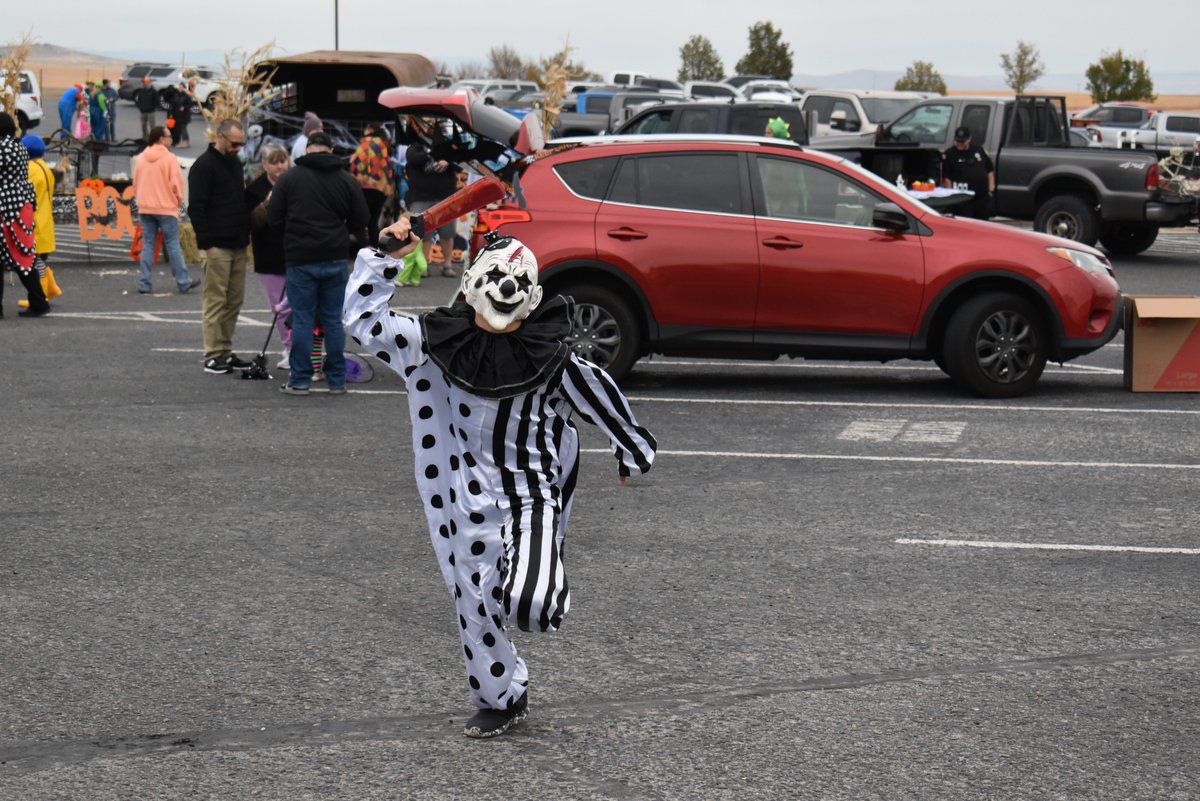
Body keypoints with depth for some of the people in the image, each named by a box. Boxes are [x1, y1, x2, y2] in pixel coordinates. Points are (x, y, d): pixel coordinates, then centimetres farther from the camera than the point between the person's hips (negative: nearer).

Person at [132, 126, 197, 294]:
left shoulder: (141, 159, 5)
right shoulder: (169, 158, -11)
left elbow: (136, 183, 10)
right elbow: (176, 183, -11)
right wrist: (179, 200, 5)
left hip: (145, 208, 4)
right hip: (167, 207, -4)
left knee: (147, 245, 8)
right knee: (173, 245, 1)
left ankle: (144, 283, 5)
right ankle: (183, 282, 5)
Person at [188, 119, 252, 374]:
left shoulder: (235, 163, 17)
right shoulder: (204, 166, -9)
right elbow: (196, 208, -14)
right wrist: (206, 243, -18)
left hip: (238, 246, 8)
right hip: (217, 247, -8)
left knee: (235, 300, 10)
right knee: (215, 300, -5)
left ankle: (226, 351, 17)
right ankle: (213, 355, -1)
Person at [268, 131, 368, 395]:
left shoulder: (289, 178, -3)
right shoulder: (346, 179, 2)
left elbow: (274, 218, -1)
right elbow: (360, 222, 4)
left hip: (300, 258, -2)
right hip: (335, 258, 2)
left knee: (302, 320, 3)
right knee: (333, 319, 9)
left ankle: (300, 380, 5)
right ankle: (337, 380, 12)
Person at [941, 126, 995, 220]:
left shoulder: (979, 150, 13)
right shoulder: (949, 154, -1)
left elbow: (990, 170, 19)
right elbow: (946, 178, -6)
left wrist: (991, 188, 9)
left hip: (983, 197, 5)